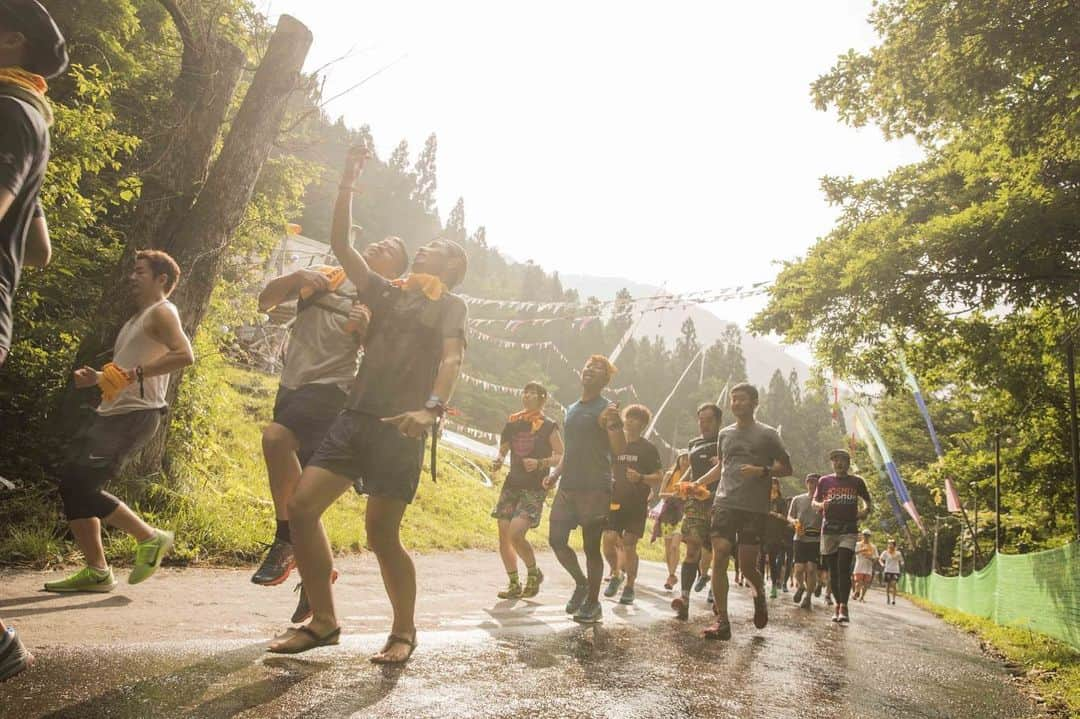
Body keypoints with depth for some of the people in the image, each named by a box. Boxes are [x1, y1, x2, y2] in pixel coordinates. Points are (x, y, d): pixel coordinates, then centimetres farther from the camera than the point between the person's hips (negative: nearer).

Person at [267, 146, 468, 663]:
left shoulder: (450, 306, 7)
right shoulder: (386, 293, 23)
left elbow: (452, 359, -11)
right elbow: (340, 243, 21)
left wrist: (432, 408, -29)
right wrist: (348, 183, 17)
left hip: (399, 428, -6)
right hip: (355, 418, 6)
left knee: (381, 532, -9)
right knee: (301, 506, -4)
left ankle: (404, 631, 13)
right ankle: (323, 622, 9)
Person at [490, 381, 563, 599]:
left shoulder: (548, 427, -4)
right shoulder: (512, 423, 10)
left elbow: (560, 456, -5)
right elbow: (503, 449, 18)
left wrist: (540, 463, -20)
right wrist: (498, 461, -3)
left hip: (535, 488, -6)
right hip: (512, 484, 6)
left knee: (516, 534, -20)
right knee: (503, 536, 3)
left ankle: (534, 573, 6)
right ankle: (514, 585, 18)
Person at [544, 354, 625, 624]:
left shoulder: (606, 409, -5)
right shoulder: (571, 409, 16)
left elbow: (619, 450, -16)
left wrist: (613, 424, -33)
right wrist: (555, 474, 14)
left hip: (595, 489, -7)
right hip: (568, 487, 7)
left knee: (591, 546, 1)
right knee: (556, 540, 6)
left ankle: (593, 604, 15)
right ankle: (581, 583, 28)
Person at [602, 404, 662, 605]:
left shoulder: (648, 448, 1)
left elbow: (657, 478, -2)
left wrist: (640, 478, -20)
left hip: (637, 504, -3)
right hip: (615, 501, 3)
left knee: (629, 546, -4)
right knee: (608, 541, -7)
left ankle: (629, 587, 12)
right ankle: (616, 574, 19)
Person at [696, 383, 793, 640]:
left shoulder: (767, 435, 3)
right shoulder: (724, 434, 16)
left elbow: (786, 467, 5)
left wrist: (762, 471, -13)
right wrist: (697, 483, 20)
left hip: (754, 509, -3)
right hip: (725, 503, 3)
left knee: (747, 565, -3)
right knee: (719, 558, -10)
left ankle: (760, 595, 32)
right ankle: (722, 621, -5)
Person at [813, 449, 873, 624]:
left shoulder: (856, 481, 8)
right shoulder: (825, 481, 9)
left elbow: (868, 502, 17)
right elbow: (814, 502, 14)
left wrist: (865, 511, -4)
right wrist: (821, 505, -9)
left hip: (849, 530, -2)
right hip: (829, 529, 2)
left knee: (844, 567, -15)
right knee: (833, 570, 5)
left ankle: (844, 607, -15)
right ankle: (837, 605, 15)